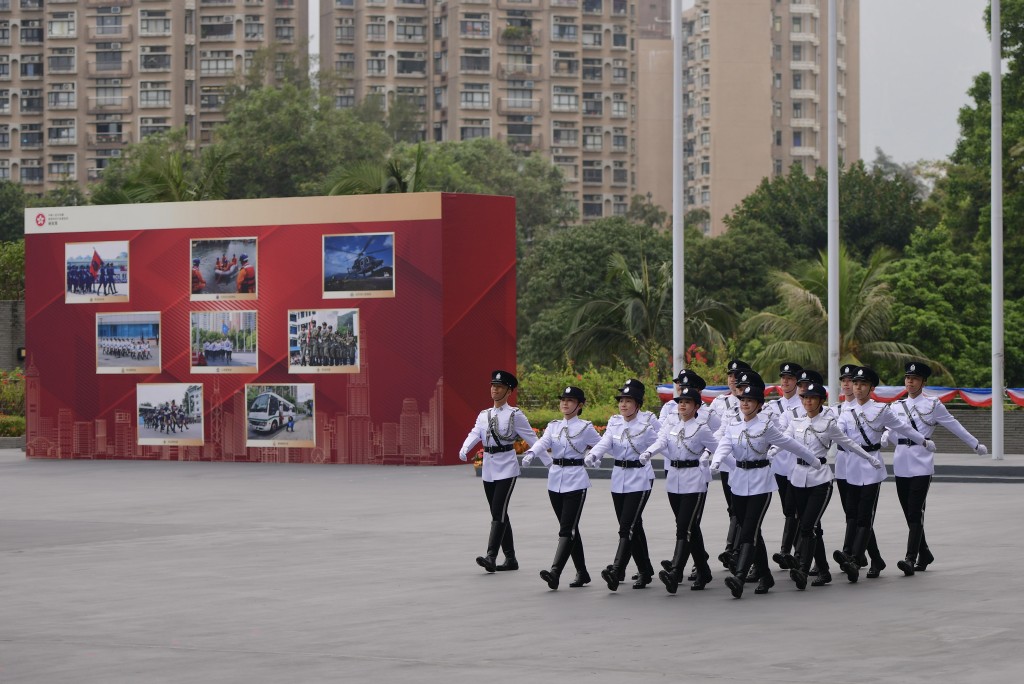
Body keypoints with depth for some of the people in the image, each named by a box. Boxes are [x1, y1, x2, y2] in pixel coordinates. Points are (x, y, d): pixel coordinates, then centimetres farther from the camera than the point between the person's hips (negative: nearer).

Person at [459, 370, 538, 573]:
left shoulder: (514, 415, -3)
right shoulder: (483, 415, 12)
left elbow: (531, 438, -2)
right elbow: (475, 434, -2)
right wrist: (464, 449, -22)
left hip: (506, 467, -6)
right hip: (488, 468, 6)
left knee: (498, 512, -15)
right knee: (499, 514, 9)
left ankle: (491, 557, -22)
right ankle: (510, 559, 16)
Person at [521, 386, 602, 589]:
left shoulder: (585, 428, -2)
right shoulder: (553, 426, 9)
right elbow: (543, 442, -9)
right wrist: (531, 453, -28)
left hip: (576, 481, -5)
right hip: (555, 481, 6)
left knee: (567, 529, -13)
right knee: (570, 529, 11)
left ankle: (555, 572, -24)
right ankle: (582, 573, 19)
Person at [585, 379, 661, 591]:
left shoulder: (649, 421, -6)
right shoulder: (614, 422, 5)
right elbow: (605, 442, -10)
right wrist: (593, 455, -28)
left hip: (639, 479, -6)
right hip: (618, 478, 6)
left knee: (628, 527, -15)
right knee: (634, 527, 12)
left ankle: (616, 571, -25)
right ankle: (645, 571, 23)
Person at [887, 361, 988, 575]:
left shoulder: (933, 405, 1)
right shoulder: (898, 406, 13)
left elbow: (955, 427, 9)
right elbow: (889, 429, 7)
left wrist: (976, 444, 14)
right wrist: (880, 441, -15)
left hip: (921, 466, -5)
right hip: (901, 466, 5)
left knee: (915, 513, -13)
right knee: (909, 513, 10)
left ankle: (911, 559, -19)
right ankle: (924, 554, 25)